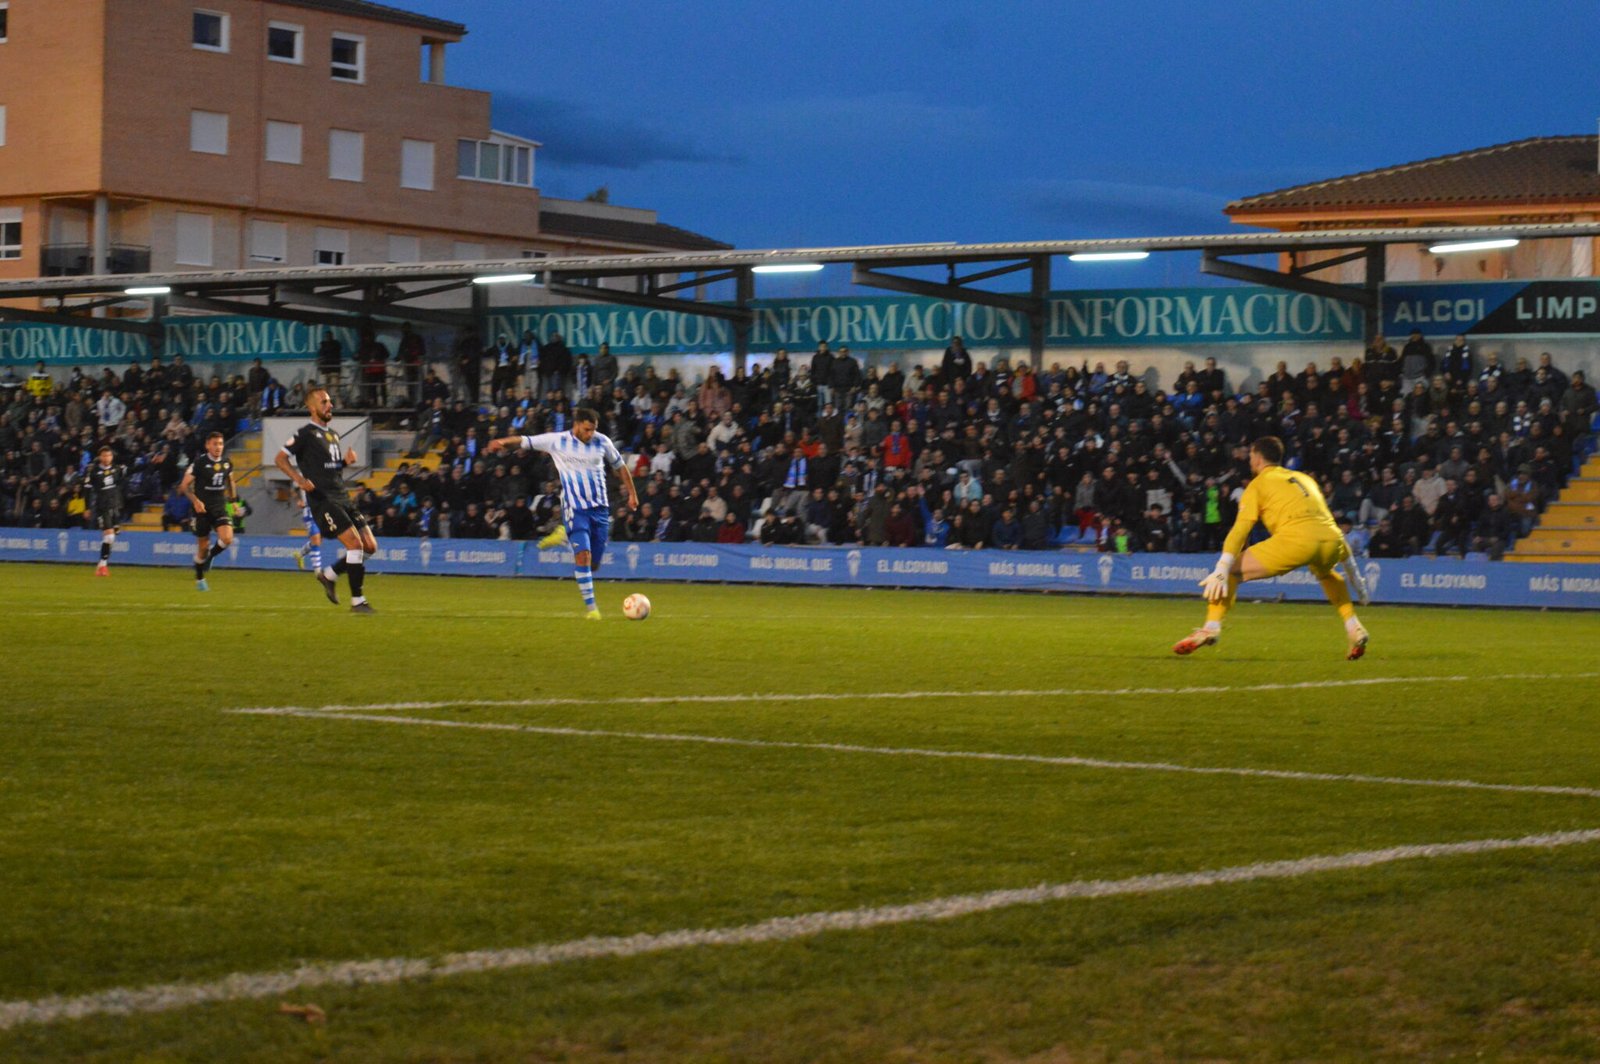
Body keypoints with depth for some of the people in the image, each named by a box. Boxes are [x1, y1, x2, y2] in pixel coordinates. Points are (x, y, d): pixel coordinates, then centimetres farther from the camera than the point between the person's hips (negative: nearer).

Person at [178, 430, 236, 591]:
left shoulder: (227, 463, 3)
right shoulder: (199, 462, -11)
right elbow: (184, 485, -8)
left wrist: (233, 500, 16)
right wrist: (196, 501, -21)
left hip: (220, 508, 3)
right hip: (203, 508, -3)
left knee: (227, 539, -20)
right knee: (203, 546, 2)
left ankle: (210, 557, 12)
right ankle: (199, 579, 23)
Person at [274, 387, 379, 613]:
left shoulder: (333, 433, 19)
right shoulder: (306, 433, -5)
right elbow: (279, 459, -7)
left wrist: (346, 461, 8)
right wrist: (299, 479, -21)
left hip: (342, 497, 8)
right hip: (323, 499, -8)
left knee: (370, 546, 2)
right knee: (356, 544, -16)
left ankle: (329, 575, 19)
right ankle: (357, 601, -8)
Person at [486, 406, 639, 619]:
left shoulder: (602, 442, 2)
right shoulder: (558, 441, -5)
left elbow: (620, 465, 16)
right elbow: (525, 441, -4)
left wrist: (632, 493, 16)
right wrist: (504, 441, -23)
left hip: (600, 508, 4)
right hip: (575, 509, -4)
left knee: (594, 563, 7)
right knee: (583, 556, -19)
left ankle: (565, 534, 33)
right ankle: (590, 606, -8)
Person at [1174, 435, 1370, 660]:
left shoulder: (1258, 484, 17)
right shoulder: (1305, 479, 32)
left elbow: (1240, 528, 3)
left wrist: (1221, 571, -6)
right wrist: (1351, 568, 42)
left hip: (1296, 538, -5)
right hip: (1332, 539, 5)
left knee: (1232, 571, 6)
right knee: (1325, 572, 40)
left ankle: (1211, 627, -13)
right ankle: (1354, 628, 27)